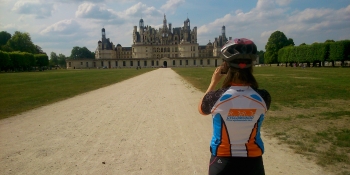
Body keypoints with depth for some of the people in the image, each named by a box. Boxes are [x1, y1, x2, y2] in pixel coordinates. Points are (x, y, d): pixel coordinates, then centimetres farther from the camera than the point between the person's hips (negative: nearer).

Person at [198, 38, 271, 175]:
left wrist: (214, 82, 6)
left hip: (222, 163, -1)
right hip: (253, 163, 2)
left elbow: (201, 109, 3)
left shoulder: (216, 97, -20)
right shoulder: (263, 98, -15)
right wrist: (247, 77, 4)